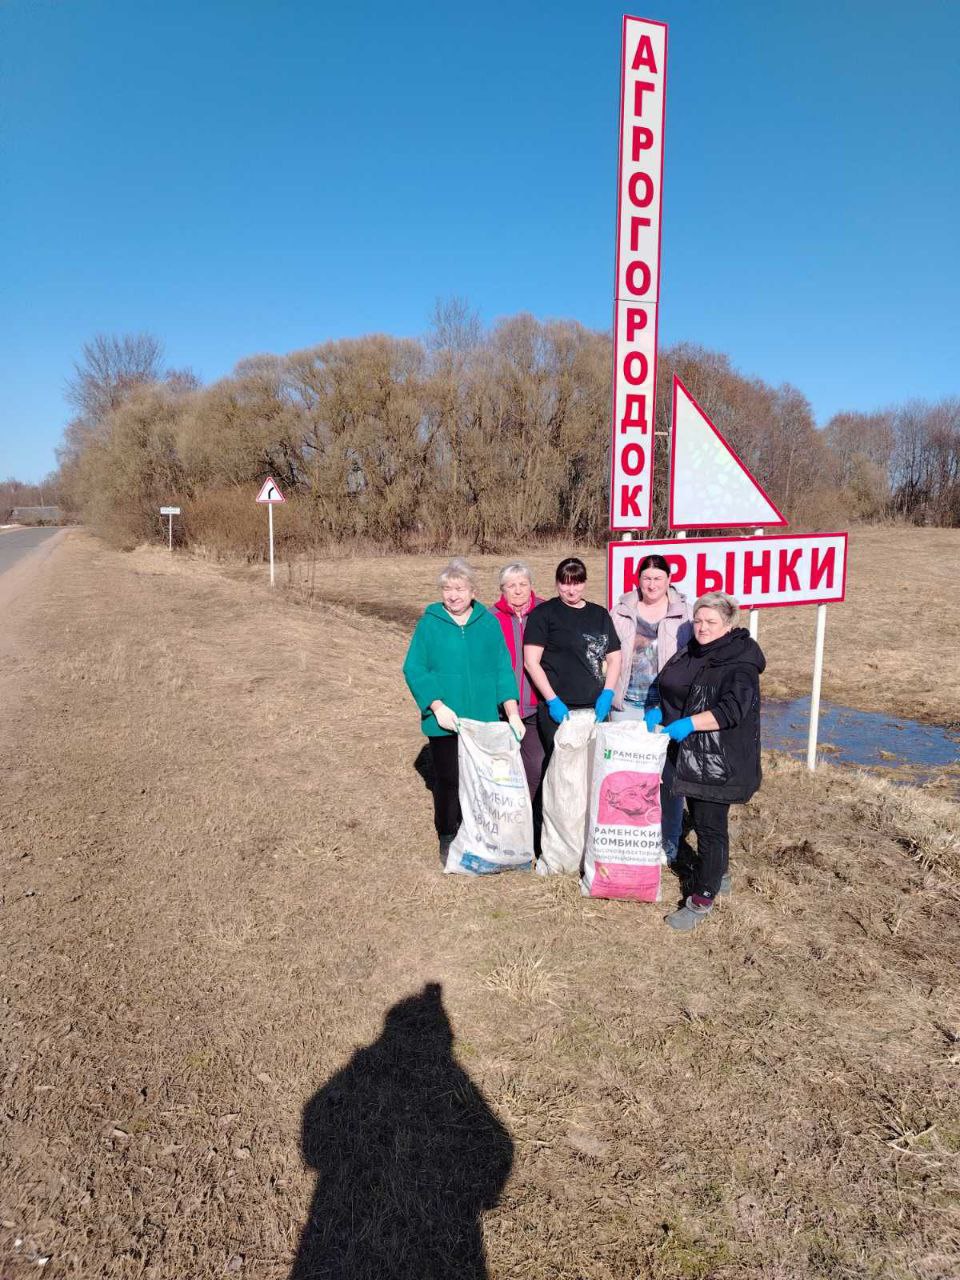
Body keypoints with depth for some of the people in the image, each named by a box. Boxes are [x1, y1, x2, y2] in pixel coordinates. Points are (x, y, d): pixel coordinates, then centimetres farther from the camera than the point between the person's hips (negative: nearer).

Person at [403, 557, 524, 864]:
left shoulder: (488, 622, 4)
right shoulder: (429, 623, -2)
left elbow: (503, 668, 3)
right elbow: (413, 669, -5)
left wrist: (512, 712, -7)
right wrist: (437, 706, -15)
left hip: (484, 720, 2)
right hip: (445, 721, -2)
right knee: (448, 779, 5)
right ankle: (448, 839, 23)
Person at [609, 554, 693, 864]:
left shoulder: (684, 614, 0)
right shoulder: (621, 611, 7)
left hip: (668, 705, -1)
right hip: (628, 703, 2)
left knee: (669, 775, 4)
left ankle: (669, 844, 19)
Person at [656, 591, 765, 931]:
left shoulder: (740, 663, -16)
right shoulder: (690, 653, 10)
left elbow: (732, 710, -26)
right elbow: (668, 687, 22)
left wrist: (689, 723, -29)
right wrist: (658, 713, 7)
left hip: (719, 761, -9)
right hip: (690, 755, 9)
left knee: (710, 826, -2)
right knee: (700, 817, 20)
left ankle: (702, 899, 8)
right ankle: (718, 874, 40)